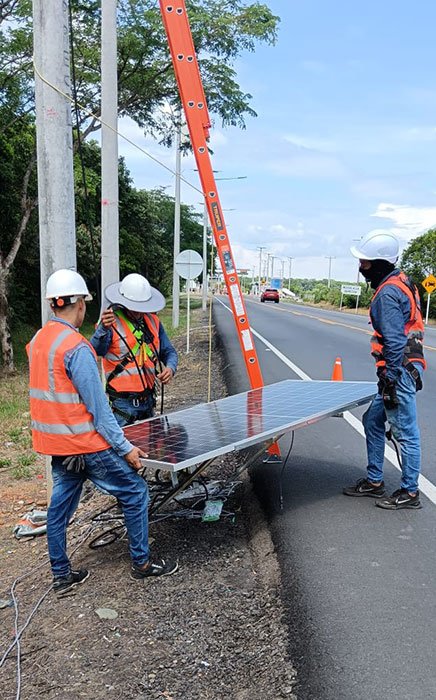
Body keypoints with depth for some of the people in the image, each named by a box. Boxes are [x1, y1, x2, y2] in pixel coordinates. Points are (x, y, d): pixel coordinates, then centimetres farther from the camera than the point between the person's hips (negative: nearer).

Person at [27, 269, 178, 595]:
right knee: (135, 491, 6)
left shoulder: (37, 340, 5)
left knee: (61, 503, 17)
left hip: (55, 443, 9)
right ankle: (142, 562, 18)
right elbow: (98, 407, -20)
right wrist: (125, 447, -15)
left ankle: (62, 574, 28)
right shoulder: (76, 347, -21)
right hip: (83, 443, -8)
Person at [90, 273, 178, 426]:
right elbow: (95, 352, -28)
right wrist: (103, 329, -47)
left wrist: (170, 368, -7)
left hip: (148, 400, 6)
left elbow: (168, 351, 14)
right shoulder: (111, 322, -12)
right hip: (123, 403, -6)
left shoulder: (153, 321, 7)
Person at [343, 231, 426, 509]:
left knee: (405, 431, 1)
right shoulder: (400, 282, 13)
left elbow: (394, 342, -22)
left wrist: (390, 380, -19)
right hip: (405, 367, 11)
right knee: (373, 421, 17)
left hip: (400, 370, -11)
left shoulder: (387, 293, -18)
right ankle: (375, 481, 28)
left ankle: (410, 492, 15)